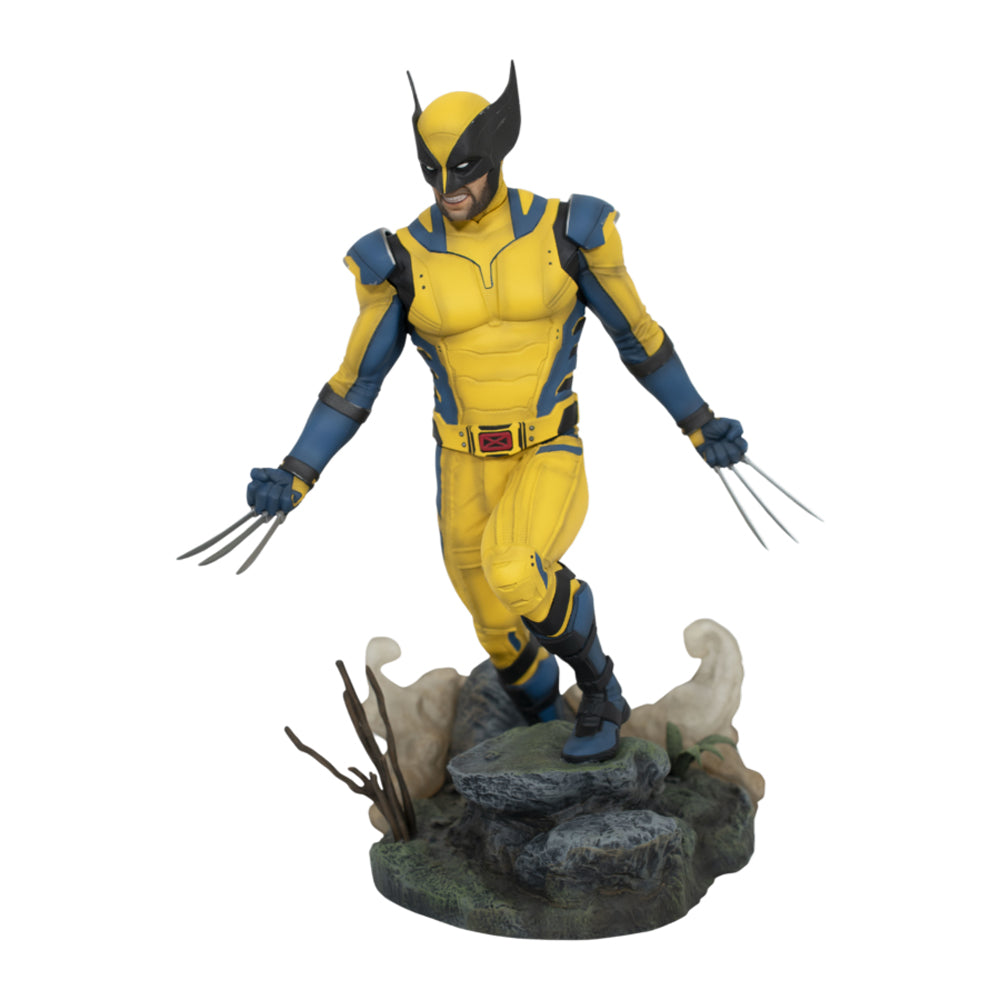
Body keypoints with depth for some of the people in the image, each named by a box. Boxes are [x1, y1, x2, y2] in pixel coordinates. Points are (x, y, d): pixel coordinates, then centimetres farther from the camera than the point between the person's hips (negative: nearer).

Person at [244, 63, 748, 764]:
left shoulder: (564, 231, -9)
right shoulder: (402, 259, -6)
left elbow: (636, 331, 4)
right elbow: (357, 379, 3)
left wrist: (699, 423, 7)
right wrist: (297, 475, -3)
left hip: (551, 461, -3)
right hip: (466, 470, 3)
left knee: (513, 573, -33)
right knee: (502, 633, 14)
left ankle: (601, 689, -3)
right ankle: (550, 722, 48)